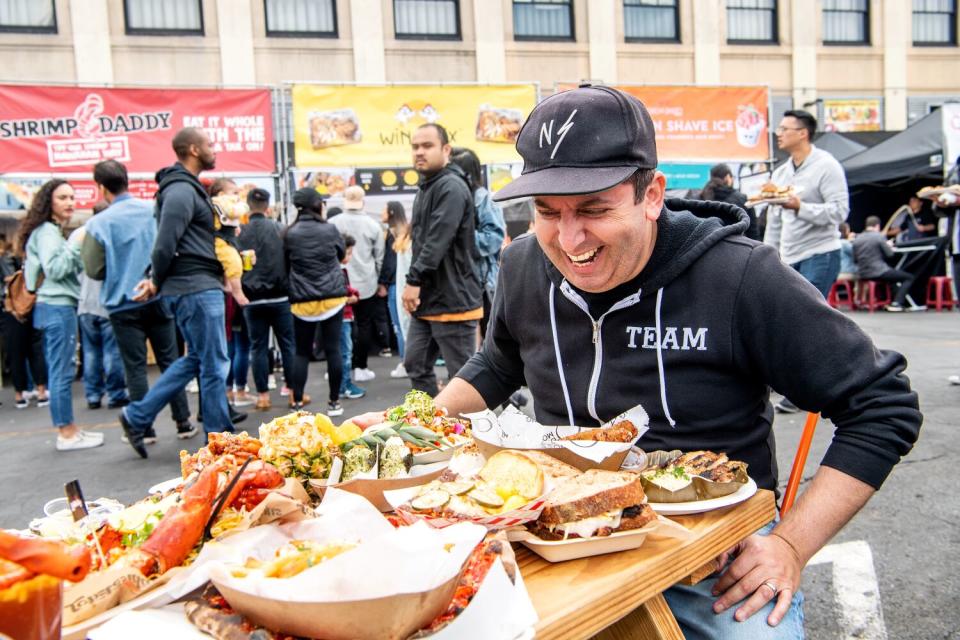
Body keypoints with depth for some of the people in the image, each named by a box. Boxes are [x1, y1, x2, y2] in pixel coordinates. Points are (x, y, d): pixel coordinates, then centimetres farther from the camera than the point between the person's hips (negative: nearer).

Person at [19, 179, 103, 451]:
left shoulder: (52, 231, 21)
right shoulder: (47, 231, -8)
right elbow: (55, 269, -19)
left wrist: (76, 247, 10)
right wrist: (75, 244, -15)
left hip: (55, 305, 10)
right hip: (58, 306, -10)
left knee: (59, 371, 11)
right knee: (62, 372, -7)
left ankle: (68, 429, 16)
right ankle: (66, 434, -3)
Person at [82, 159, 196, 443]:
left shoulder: (98, 223, -10)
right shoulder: (155, 210, -2)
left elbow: (94, 270, -8)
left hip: (124, 305, -2)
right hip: (158, 300, 2)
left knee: (135, 369, 6)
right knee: (170, 362, 10)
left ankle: (144, 429, 12)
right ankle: (183, 423, 13)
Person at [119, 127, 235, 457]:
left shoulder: (186, 188, 19)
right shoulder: (182, 191, -14)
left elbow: (167, 244, 19)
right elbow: (165, 244, -19)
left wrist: (156, 279, 9)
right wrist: (157, 282, -5)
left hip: (201, 286, 10)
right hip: (197, 288, -10)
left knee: (195, 359, 17)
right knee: (214, 364, -1)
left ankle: (137, 416, 22)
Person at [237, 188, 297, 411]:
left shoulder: (239, 232, 0)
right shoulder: (280, 228, -1)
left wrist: (241, 289, 15)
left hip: (253, 298, 1)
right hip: (280, 296, 0)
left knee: (258, 347, 7)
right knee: (288, 344, 7)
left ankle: (263, 395, 9)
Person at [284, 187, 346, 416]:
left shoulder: (290, 234, -2)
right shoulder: (330, 229, -2)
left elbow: (286, 265, 9)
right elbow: (342, 253, 15)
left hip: (302, 301, 1)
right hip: (332, 297, 0)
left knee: (301, 352, 10)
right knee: (333, 349, 4)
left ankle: (297, 401, 9)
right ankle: (334, 402, 10)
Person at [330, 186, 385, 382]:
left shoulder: (333, 223, -6)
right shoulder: (372, 225, -2)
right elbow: (379, 257, 3)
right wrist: (380, 282, 15)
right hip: (366, 283, 0)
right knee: (364, 324, 8)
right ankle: (361, 367, 11)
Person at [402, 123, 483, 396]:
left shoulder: (452, 187, -13)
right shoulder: (426, 187, 18)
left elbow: (438, 240, -22)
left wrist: (414, 280, -20)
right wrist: (415, 283, 12)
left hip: (452, 300, -10)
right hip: (426, 299, 10)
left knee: (461, 374, 0)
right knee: (416, 365, 14)